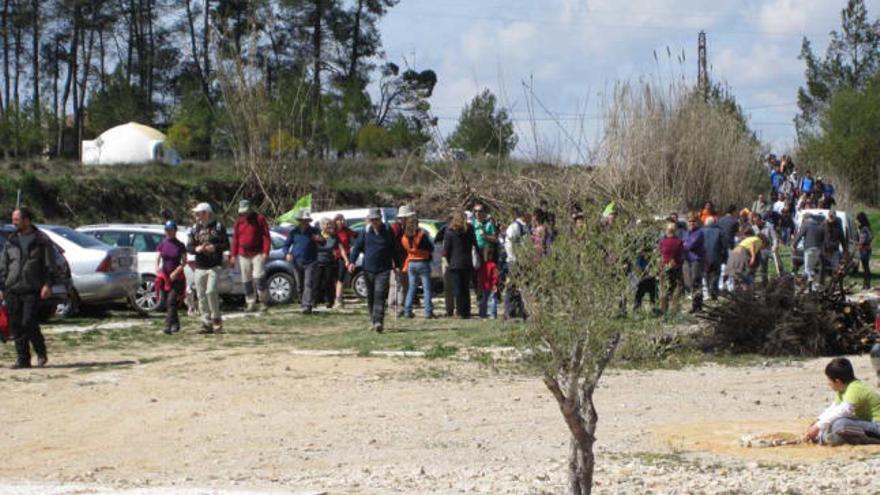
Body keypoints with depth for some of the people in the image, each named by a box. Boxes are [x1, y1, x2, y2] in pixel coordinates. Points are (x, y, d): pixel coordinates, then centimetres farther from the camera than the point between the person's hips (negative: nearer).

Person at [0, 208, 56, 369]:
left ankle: (41, 352, 9)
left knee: (29, 324, -12)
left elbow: (50, 265, -1)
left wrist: (48, 284, -11)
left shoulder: (42, 240, 1)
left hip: (32, 289, -5)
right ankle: (23, 359, 8)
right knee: (16, 326, 1)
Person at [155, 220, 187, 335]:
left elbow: (184, 261, -3)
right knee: (165, 302, 6)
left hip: (177, 277, -4)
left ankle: (168, 326, -19)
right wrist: (157, 268, -19)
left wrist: (176, 272, -17)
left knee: (171, 301, -14)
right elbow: (158, 258, 3)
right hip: (164, 276, 4)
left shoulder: (180, 246, -2)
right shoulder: (162, 244, 6)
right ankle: (176, 323, 24)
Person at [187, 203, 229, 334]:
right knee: (201, 296, 1)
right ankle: (207, 324, 7)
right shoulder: (194, 229, 13)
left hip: (214, 266, -4)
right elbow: (188, 247, 10)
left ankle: (216, 318, -1)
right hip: (199, 267, 4)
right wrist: (196, 249, -11)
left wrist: (215, 247, -16)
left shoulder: (218, 226, 3)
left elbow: (226, 245, 2)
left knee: (211, 291, -18)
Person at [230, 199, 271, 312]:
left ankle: (264, 301, -5)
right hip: (243, 255, 5)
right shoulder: (238, 223, 12)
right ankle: (251, 304, 11)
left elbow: (266, 236, -3)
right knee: (246, 281, 4)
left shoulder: (259, 219, 0)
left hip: (257, 254, -5)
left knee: (259, 277, -17)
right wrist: (233, 255, 9)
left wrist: (266, 252, -13)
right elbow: (235, 240, 15)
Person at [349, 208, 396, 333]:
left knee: (380, 294, -16)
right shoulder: (366, 231, 5)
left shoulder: (387, 231, 1)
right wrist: (352, 262, -7)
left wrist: (395, 264, 9)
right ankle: (374, 321, 21)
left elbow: (394, 248, 10)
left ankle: (378, 321, -23)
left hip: (383, 269, -3)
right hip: (368, 269, 3)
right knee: (370, 296, 9)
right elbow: (357, 246, 6)